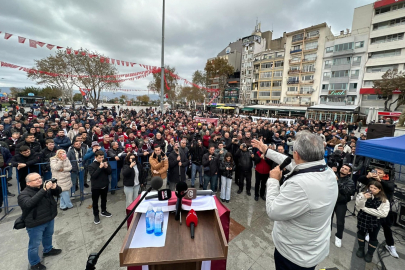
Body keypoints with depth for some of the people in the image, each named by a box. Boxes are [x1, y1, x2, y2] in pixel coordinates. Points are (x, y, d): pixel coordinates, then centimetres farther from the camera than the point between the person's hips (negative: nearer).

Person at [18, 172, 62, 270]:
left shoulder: (45, 187, -2)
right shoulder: (24, 194, -20)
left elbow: (58, 192, -1)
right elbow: (29, 203, -37)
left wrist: (55, 187, -25)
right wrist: (44, 190, -44)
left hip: (50, 220, 6)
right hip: (35, 225, -6)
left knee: (48, 236, 27)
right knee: (34, 244, 10)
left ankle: (48, 250, 52)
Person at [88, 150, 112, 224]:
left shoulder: (105, 162, -4)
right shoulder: (92, 165, -16)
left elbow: (110, 172, -3)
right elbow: (93, 175, -25)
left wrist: (106, 167, -22)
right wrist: (100, 167, -31)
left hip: (105, 185, 4)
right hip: (96, 187, -4)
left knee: (104, 199, 21)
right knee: (95, 202, 9)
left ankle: (103, 211, 41)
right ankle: (96, 215, 26)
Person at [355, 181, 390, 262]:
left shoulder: (384, 200, -13)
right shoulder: (362, 195, -12)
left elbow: (384, 213, -21)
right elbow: (358, 208, -19)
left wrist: (366, 209, -20)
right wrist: (363, 198, -34)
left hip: (375, 222, -1)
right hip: (362, 219, 1)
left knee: (373, 238, 15)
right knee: (361, 234, 19)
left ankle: (370, 253, 38)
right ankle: (361, 249, 42)